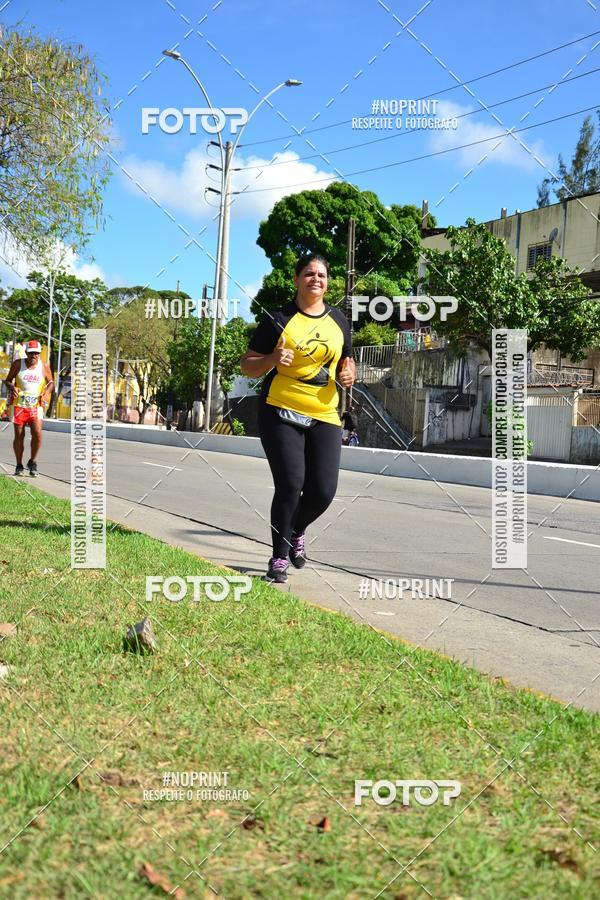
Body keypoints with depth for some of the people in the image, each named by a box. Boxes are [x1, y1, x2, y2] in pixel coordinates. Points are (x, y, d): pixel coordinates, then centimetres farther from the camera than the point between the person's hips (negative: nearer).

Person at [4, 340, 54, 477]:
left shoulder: (44, 366, 1)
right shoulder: (18, 364, 1)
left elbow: (51, 382, 13)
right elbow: (8, 380, 8)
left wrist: (46, 393, -8)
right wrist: (11, 388, -15)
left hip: (36, 405, 0)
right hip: (18, 404, 0)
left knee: (37, 433, -16)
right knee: (19, 436, 2)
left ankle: (32, 462, 4)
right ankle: (19, 466, 17)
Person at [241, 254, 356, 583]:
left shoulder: (338, 321, 13)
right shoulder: (279, 319, -1)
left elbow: (345, 362, 25)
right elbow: (247, 365, 1)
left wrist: (348, 375, 1)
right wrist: (273, 359, -19)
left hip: (324, 417, 4)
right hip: (281, 413, -4)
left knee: (323, 490, -3)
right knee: (290, 485, -13)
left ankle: (296, 530, 31)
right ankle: (279, 558, 6)